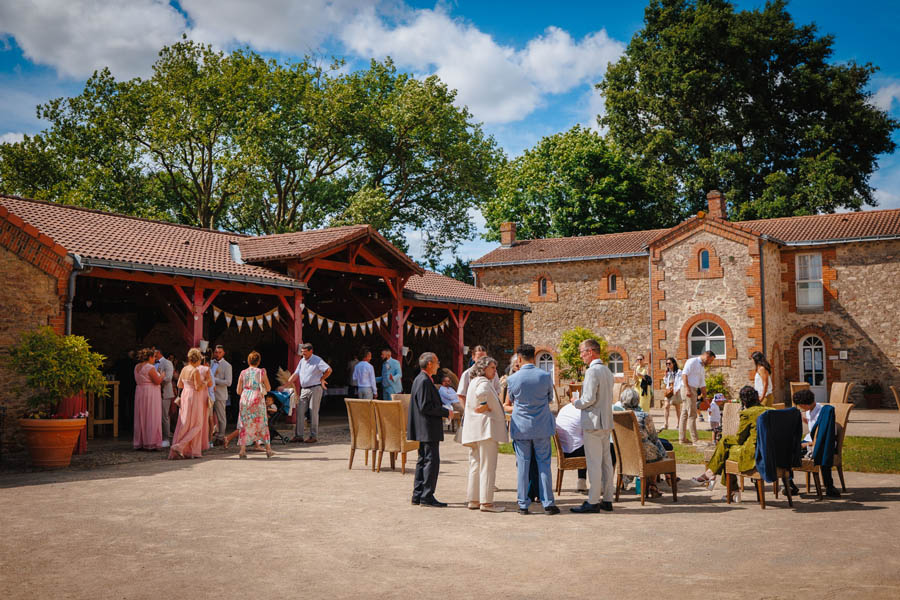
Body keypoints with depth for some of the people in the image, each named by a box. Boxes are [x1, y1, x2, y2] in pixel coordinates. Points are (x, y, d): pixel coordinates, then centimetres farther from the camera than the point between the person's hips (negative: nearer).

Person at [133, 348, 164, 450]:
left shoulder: (137, 367, 10)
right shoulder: (150, 368, -15)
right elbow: (157, 381, -17)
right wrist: (162, 375, 3)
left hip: (139, 392, 8)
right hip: (150, 394, -8)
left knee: (141, 419, 12)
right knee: (151, 419, -3)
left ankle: (140, 443, 15)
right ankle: (151, 443, -4)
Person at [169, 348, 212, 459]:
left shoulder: (184, 369, 7)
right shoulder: (195, 371, -16)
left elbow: (179, 385, 15)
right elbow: (198, 387, -19)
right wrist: (206, 380, -4)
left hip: (185, 397, 9)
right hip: (194, 399, -9)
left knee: (184, 424, 10)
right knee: (195, 425, 0)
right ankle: (179, 446, -10)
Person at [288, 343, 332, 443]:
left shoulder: (317, 360, -7)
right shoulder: (302, 361, 14)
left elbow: (329, 370, -14)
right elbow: (296, 374, 17)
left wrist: (321, 379, -6)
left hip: (315, 389, -7)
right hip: (304, 390, 7)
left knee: (313, 412, -2)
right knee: (300, 412, 2)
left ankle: (313, 436, 3)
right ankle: (298, 435, 6)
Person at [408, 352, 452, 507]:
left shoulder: (419, 379, 15)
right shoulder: (424, 381, -17)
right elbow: (425, 407, -22)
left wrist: (443, 410, 16)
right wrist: (446, 412, -14)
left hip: (424, 430, 11)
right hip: (428, 429, -11)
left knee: (423, 460, 14)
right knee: (432, 461, -7)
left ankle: (418, 495, 19)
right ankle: (427, 496, -4)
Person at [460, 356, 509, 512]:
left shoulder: (473, 382, 22)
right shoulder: (483, 383, -9)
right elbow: (481, 393, -33)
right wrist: (485, 406, -18)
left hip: (473, 430, 10)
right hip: (485, 427, -10)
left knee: (475, 465, 13)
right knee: (487, 466, -7)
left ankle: (473, 500, 16)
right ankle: (486, 502, -7)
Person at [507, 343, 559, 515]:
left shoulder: (513, 379, -8)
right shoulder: (545, 376, -7)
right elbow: (550, 399, 8)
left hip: (521, 427, 0)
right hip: (542, 426, 0)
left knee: (523, 465, 6)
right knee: (544, 464, 7)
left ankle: (523, 504, 9)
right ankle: (548, 503, 8)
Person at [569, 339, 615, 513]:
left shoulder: (592, 371, -16)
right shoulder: (607, 370, 14)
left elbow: (589, 399, -22)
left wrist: (576, 403, -3)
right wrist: (581, 400, 17)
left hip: (593, 422, -9)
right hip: (606, 421, 9)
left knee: (594, 463, -6)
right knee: (606, 461, 12)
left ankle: (593, 502, -2)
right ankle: (607, 500, 18)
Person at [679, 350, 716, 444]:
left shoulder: (702, 367, 21)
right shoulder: (692, 361, -6)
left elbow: (702, 384, 22)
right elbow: (684, 374, -15)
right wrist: (687, 389, -23)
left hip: (694, 390, 9)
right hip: (688, 389, -9)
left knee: (684, 414, 9)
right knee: (692, 414, -9)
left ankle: (682, 439, 11)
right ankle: (695, 439, -9)